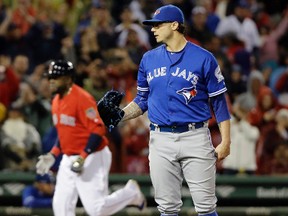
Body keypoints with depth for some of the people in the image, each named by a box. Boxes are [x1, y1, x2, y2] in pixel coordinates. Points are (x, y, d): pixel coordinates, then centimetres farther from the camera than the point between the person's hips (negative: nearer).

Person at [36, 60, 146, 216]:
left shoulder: (81, 98, -18)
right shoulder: (56, 101, 11)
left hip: (92, 158, -9)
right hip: (68, 160, 9)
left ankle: (131, 192, 15)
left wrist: (83, 157, -27)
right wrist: (52, 155, 11)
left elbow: (98, 130, -21)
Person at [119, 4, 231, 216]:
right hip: (161, 140, 4)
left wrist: (225, 141, -7)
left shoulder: (204, 58, -3)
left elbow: (219, 102, -1)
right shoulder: (149, 59, 10)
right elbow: (142, 100, 18)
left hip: (195, 137, -4)